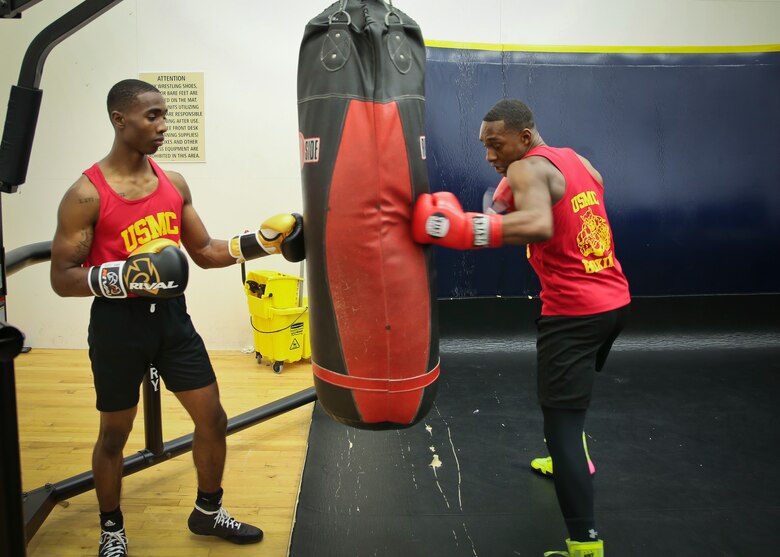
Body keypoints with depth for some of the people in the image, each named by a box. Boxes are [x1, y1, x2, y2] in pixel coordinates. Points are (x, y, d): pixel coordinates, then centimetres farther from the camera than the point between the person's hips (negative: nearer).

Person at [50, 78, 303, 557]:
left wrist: (262, 241, -1)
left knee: (213, 419, 9)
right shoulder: (86, 195, -12)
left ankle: (208, 512, 33)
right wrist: (124, 275, -28)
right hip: (118, 323, -5)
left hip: (172, 316, 5)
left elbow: (205, 252, 10)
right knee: (115, 433, 12)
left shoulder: (174, 184, 4)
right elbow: (62, 278, -12)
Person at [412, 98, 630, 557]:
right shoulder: (579, 162, 14)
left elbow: (540, 226, -33)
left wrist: (463, 228, -38)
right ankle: (572, 464, 50)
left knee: (561, 424, -8)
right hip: (616, 300, 10)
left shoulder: (528, 168, -13)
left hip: (574, 312, -9)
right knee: (570, 393, 31)